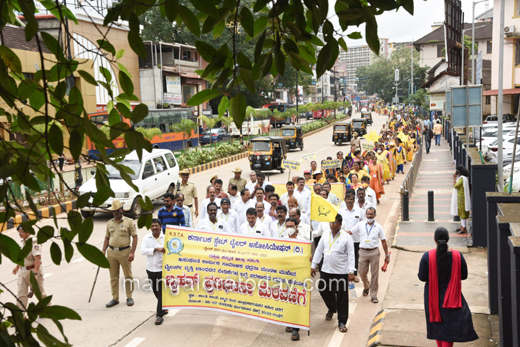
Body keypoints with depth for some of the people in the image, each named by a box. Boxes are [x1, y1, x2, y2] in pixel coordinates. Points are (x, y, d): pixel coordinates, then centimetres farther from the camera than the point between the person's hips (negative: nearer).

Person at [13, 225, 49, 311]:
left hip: (33, 270, -7)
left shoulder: (34, 242, -20)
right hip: (23, 271, 8)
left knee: (40, 292, 9)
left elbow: (38, 259, -27)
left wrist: (35, 273, -34)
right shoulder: (24, 241, 8)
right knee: (21, 294, 0)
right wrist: (17, 266, 32)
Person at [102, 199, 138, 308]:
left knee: (128, 275, 3)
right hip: (111, 252, 4)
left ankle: (129, 297, 16)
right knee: (113, 277, 8)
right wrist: (103, 251, 4)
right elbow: (107, 238, 16)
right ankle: (115, 298, 17)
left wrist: (132, 252, -12)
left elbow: (135, 237, -5)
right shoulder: (109, 223, 12)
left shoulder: (129, 222, -2)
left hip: (125, 252, -4)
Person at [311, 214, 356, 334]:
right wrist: (313, 265, 10)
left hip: (341, 272, -4)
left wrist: (351, 271, -13)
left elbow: (351, 255, -7)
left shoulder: (346, 237, -6)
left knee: (342, 297, 1)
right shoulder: (325, 235, 7)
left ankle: (342, 322, 13)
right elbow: (318, 251, 13)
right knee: (324, 291, 12)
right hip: (325, 271, 4)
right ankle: (332, 309, 42)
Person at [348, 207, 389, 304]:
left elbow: (384, 242, 7)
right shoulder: (360, 225, 6)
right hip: (363, 252, 1)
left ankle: (374, 295, 10)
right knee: (362, 272, 6)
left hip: (374, 252, -1)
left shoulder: (378, 227, 5)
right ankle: (366, 287, 37)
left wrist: (387, 255, 6)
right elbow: (349, 232, 7)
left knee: (374, 274, 0)